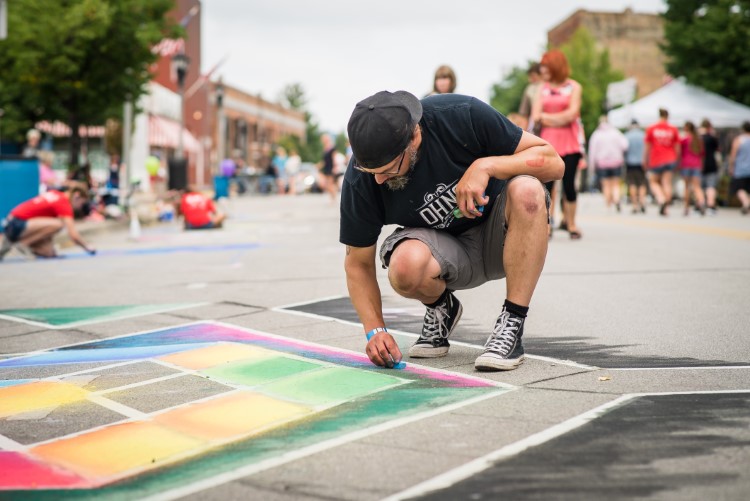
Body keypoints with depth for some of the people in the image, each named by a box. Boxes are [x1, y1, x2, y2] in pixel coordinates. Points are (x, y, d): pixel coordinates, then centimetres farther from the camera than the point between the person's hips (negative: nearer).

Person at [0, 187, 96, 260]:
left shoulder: (54, 194, 14)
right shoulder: (64, 204, -14)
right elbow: (73, 235, -19)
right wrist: (88, 248, -4)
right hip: (16, 225, -10)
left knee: (49, 253, 4)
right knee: (57, 224, -25)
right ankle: (21, 242, -16)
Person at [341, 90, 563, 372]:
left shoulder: (462, 115, -23)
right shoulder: (361, 178, -18)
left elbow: (553, 163, -18)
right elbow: (358, 263, -7)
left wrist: (485, 166, -32)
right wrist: (375, 330, -19)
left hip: (500, 235, 0)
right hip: (445, 250, 0)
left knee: (526, 189, -34)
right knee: (405, 265, -35)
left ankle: (512, 325, -24)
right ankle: (441, 309, 3)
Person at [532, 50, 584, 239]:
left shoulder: (573, 87, 4)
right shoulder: (542, 88, 11)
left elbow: (572, 114, -7)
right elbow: (536, 117, 2)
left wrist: (546, 116, -2)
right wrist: (560, 119, -6)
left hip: (569, 144, -2)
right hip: (547, 143, 2)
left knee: (568, 184, -2)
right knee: (546, 184, -4)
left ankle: (571, 224, 9)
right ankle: (546, 225, 1)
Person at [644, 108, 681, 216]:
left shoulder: (651, 129, -2)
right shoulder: (673, 129, 2)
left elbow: (647, 147, 1)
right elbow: (677, 147, 5)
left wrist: (645, 160, 10)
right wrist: (676, 159, 16)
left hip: (655, 161, -1)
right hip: (670, 160, 1)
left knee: (653, 182, 12)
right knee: (667, 183, 3)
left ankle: (661, 200, -13)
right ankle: (665, 209, 0)